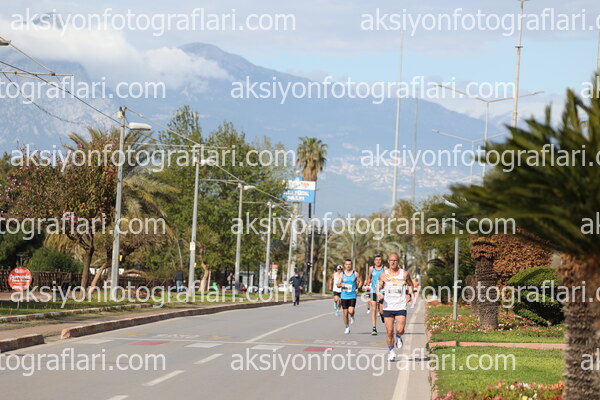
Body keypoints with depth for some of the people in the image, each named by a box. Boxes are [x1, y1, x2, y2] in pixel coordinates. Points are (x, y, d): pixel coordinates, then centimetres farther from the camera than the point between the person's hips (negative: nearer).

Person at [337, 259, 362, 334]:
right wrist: (341, 285, -17)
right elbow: (338, 285, 5)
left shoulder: (355, 273, 1)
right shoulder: (342, 274, 4)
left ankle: (352, 317, 17)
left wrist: (357, 288, -3)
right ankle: (347, 328, 19)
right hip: (344, 296, 2)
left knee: (351, 311, -19)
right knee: (345, 313, 3)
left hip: (352, 296, -2)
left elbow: (360, 282, 14)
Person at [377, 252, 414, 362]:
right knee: (389, 331, 0)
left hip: (401, 306, -1)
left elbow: (410, 284, 18)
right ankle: (391, 352, 19)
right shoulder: (384, 275, 1)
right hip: (388, 307, 1)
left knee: (400, 330, -15)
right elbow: (379, 286, 12)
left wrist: (409, 294, 2)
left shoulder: (404, 274, 1)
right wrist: (378, 293, -9)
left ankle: (398, 337, 22)